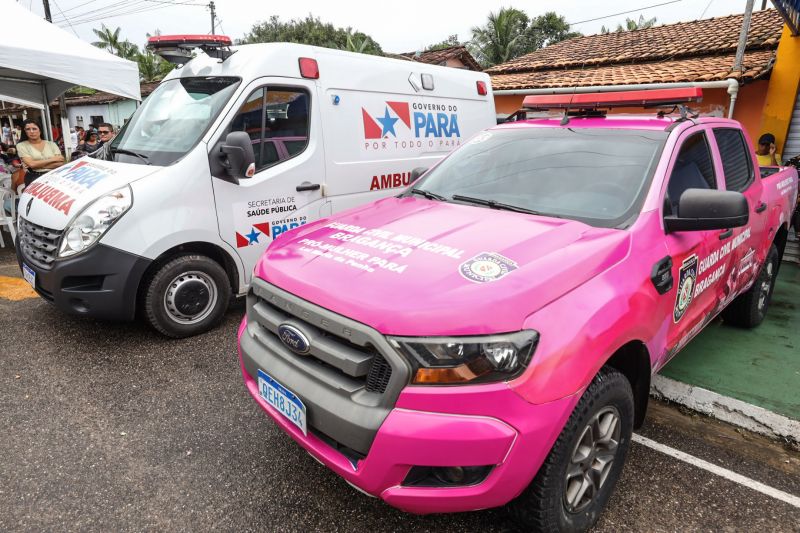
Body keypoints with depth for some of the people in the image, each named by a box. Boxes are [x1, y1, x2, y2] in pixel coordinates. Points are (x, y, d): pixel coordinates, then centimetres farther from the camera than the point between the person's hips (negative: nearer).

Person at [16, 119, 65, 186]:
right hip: (34, 178, -2)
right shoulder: (21, 145, 9)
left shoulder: (51, 144, 14)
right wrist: (53, 159, -2)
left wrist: (38, 165, -7)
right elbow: (31, 164, -6)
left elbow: (60, 163, 1)